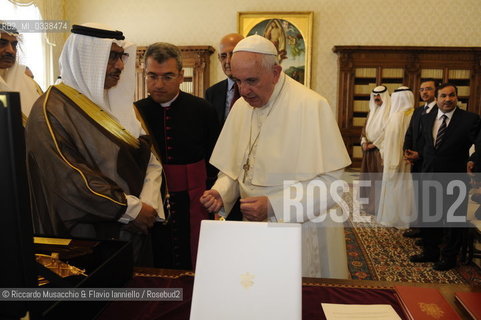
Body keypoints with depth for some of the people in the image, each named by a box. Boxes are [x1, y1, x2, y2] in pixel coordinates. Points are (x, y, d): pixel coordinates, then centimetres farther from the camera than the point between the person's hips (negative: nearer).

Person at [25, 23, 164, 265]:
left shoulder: (118, 103, 10)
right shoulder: (52, 110, -11)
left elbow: (151, 161, 5)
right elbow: (67, 176, -20)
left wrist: (147, 204, -11)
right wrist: (130, 209, -18)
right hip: (87, 235, -6)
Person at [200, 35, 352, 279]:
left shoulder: (311, 106, -17)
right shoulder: (240, 107, 3)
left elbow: (331, 181, -20)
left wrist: (273, 205, -26)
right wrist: (220, 193, -9)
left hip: (303, 238, -5)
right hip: (254, 235, 5)